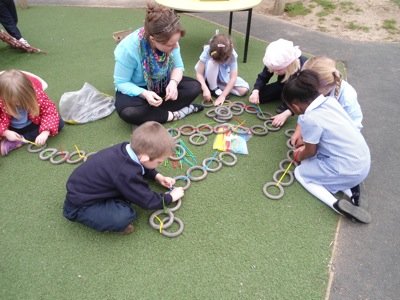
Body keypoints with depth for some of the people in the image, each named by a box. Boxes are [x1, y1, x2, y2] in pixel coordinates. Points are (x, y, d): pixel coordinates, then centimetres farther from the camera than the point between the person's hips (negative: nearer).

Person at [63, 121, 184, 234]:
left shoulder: (128, 148, -11)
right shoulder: (127, 174, -34)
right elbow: (148, 201, -19)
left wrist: (157, 176, 9)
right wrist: (170, 197, -4)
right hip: (81, 205, -8)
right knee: (124, 216, -29)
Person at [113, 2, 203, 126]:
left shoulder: (169, 41, -20)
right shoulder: (128, 48, -31)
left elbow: (178, 66, -8)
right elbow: (121, 83, -22)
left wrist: (173, 82, -30)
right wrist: (144, 94, -38)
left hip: (161, 84, 4)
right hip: (137, 89, -4)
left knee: (194, 86, -16)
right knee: (128, 112, -35)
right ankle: (172, 114, -21)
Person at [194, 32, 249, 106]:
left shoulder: (232, 55, -27)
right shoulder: (207, 51, -29)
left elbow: (233, 77, -28)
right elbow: (199, 74, -28)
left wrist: (223, 95, -37)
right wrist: (205, 89, -44)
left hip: (224, 78, 2)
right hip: (210, 77, -2)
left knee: (244, 89, -19)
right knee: (212, 63, -36)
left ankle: (218, 86, -5)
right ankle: (213, 89, -15)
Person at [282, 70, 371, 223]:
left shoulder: (310, 119, -22)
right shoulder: (330, 100, 0)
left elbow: (310, 152, -5)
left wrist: (300, 156, 16)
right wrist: (307, 145, 24)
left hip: (349, 170, -8)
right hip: (364, 160, 8)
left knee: (300, 173, 12)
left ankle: (336, 204, -5)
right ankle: (349, 188, 11)